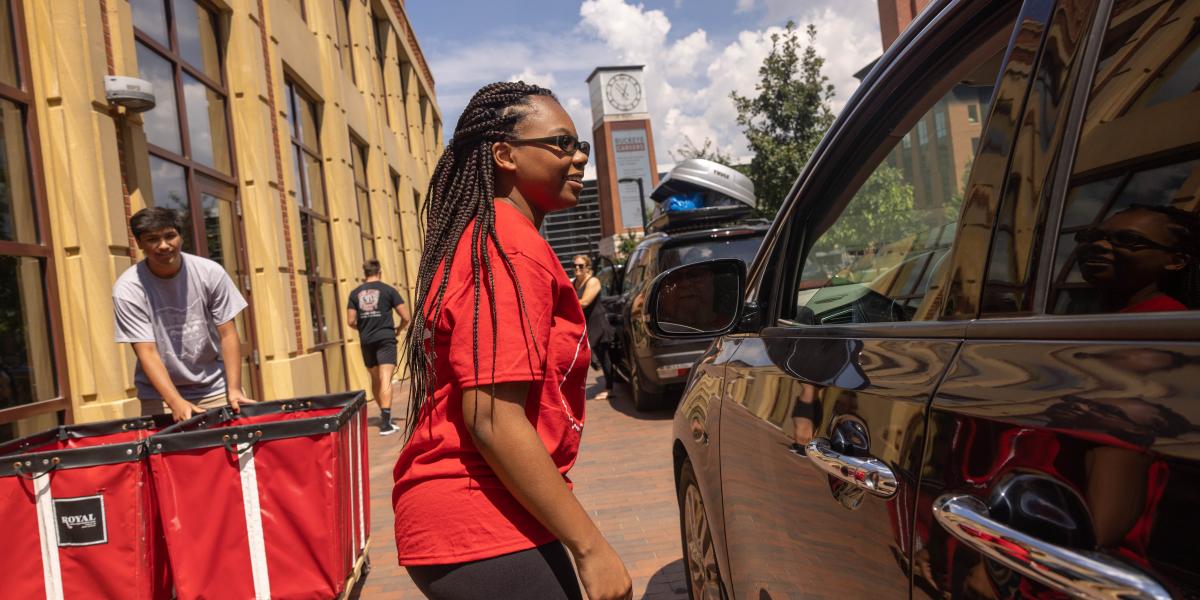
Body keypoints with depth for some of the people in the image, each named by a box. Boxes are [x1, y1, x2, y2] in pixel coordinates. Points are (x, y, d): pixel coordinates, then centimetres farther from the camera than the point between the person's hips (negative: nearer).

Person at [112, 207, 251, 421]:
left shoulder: (210, 272, -8)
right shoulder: (128, 290, -12)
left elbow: (228, 334, -6)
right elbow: (147, 353, -16)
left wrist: (234, 390, -15)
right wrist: (177, 402, -27)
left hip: (215, 389, 1)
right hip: (160, 395, -1)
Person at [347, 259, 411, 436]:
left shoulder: (355, 293, 7)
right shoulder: (388, 290, -1)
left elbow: (351, 321, 2)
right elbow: (406, 317, -3)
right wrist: (399, 328, 17)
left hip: (366, 341, 4)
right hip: (385, 339, -4)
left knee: (375, 380, 18)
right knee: (386, 380, -9)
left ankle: (384, 414, 34)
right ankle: (385, 423, -18)